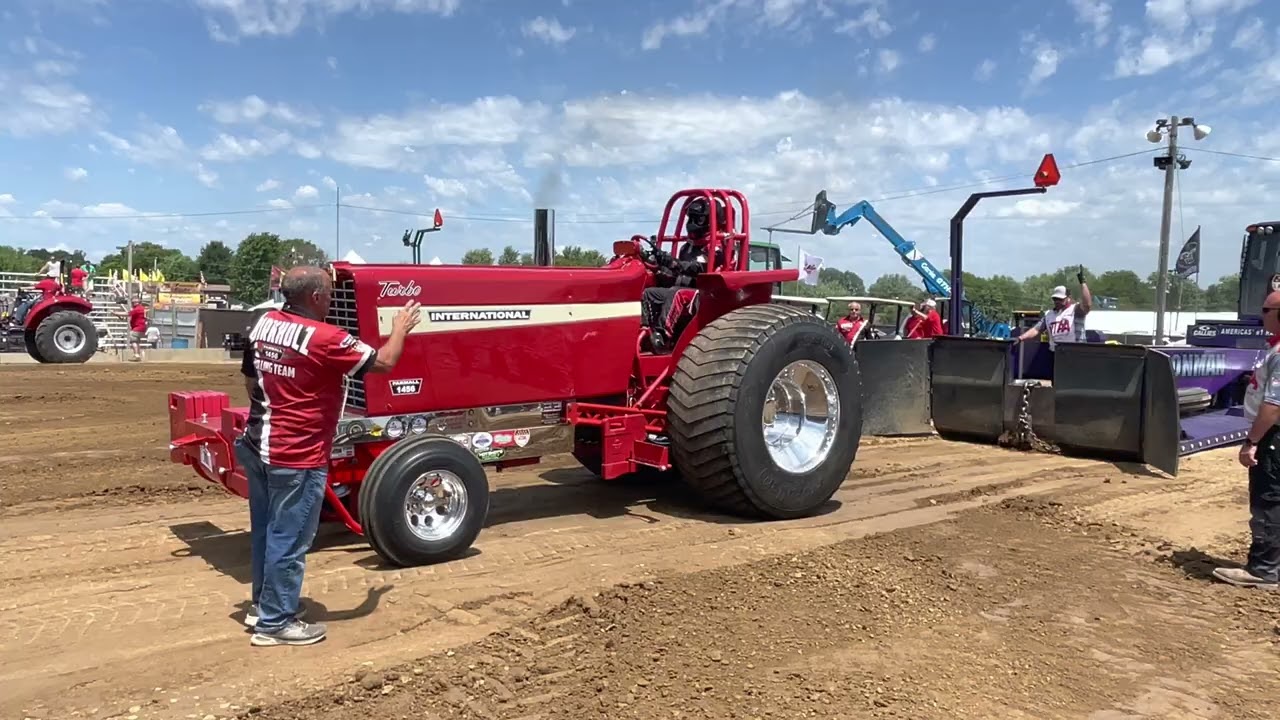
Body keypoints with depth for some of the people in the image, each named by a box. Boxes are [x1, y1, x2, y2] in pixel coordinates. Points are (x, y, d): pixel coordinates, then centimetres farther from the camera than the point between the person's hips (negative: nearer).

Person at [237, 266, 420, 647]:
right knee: (288, 539, 2)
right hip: (297, 457, -9)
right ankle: (275, 622, 12)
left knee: (266, 531, 20)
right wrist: (401, 328, 6)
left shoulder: (263, 324, 4)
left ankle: (263, 604, 34)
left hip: (258, 446, 9)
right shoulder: (325, 338, -20)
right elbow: (384, 362, -11)